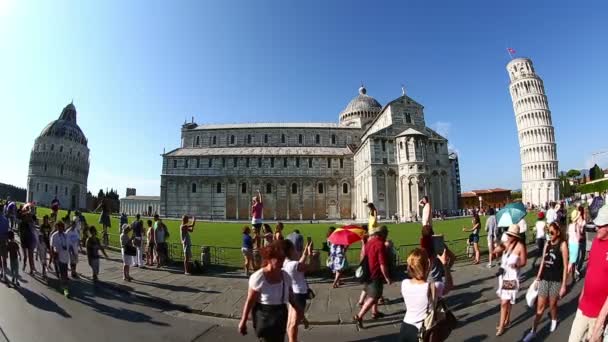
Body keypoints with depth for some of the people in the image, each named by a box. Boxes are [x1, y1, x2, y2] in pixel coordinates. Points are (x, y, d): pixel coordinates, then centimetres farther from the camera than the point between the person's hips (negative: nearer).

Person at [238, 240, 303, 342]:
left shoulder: (285, 276, -3)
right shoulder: (258, 277, -20)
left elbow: (290, 295, 11)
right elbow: (249, 301, -14)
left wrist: (297, 309, 7)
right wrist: (243, 321, -9)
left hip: (280, 317, 6)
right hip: (264, 317, -5)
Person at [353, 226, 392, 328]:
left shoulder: (369, 241, 6)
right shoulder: (380, 244, -20)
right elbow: (382, 264, -21)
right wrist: (387, 277, -11)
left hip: (368, 273, 9)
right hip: (376, 275, -9)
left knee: (372, 295, 24)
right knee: (373, 297, -2)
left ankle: (375, 312, 39)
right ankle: (359, 316, -5)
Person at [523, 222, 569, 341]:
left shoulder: (562, 244, -10)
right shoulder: (547, 244, 5)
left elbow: (565, 266, -9)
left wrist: (563, 285, -10)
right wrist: (537, 279, 11)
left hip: (556, 281, -3)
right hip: (544, 279, 4)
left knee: (552, 305, 14)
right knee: (540, 307, 5)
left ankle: (554, 320, 45)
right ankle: (533, 331, 11)